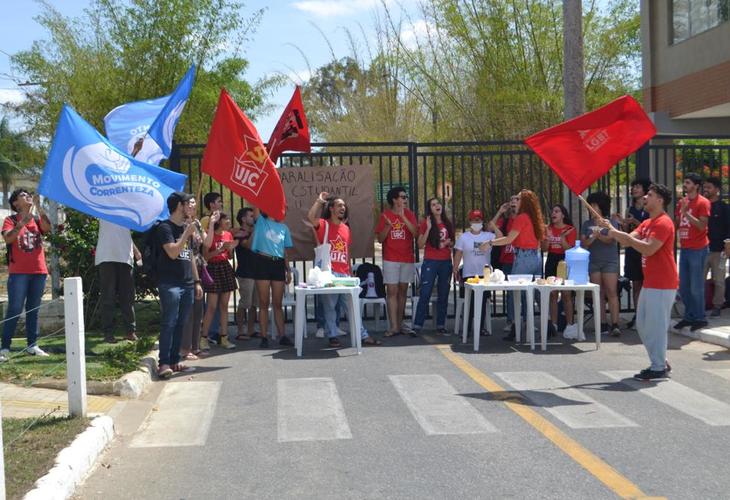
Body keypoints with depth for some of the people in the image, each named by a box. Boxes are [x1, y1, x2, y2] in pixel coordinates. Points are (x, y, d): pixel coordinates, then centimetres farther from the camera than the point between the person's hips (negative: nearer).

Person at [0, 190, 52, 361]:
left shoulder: (37, 220, 13)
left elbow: (48, 228, -8)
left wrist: (39, 206, -13)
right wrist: (23, 222, -25)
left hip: (39, 271, 4)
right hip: (18, 272, -4)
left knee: (33, 309, 7)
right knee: (14, 310, -10)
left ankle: (32, 345, 11)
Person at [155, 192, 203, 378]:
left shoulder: (186, 228, 19)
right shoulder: (165, 227, -5)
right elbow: (172, 252, -18)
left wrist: (197, 282, 17)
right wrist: (187, 234, -12)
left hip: (187, 284, 8)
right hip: (170, 284, -7)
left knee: (180, 324, 8)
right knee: (169, 323, -11)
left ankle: (175, 360, 13)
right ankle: (164, 363, -11)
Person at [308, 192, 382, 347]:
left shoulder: (346, 228, 17)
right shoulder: (324, 225, 0)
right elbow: (310, 217, -22)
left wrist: (351, 272, 19)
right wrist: (319, 201, -10)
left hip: (344, 274, 5)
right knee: (329, 306, 0)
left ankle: (363, 336, 10)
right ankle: (332, 336, 8)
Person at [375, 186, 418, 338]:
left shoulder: (409, 214, 4)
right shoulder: (385, 215, -1)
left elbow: (415, 233, -11)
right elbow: (380, 239, -2)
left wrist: (403, 217, -19)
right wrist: (388, 226, -20)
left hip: (407, 259, 3)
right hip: (390, 259, -3)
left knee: (403, 291, 8)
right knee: (392, 292, -6)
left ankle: (400, 324, 15)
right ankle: (393, 326, -7)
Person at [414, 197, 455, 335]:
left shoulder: (448, 224, 10)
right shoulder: (425, 224, -1)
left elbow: (452, 243, 20)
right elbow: (420, 245, -8)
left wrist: (448, 242, -3)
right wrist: (428, 228, -16)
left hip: (446, 262, 4)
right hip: (430, 262, -4)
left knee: (443, 295, 7)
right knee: (425, 295, -8)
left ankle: (441, 325, 15)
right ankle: (417, 326, -5)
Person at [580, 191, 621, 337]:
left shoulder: (611, 222, 3)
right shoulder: (587, 224, 13)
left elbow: (610, 239, -11)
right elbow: (583, 243, 5)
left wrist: (599, 235, -30)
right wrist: (590, 240, -17)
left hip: (610, 261, -4)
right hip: (593, 262, 4)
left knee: (611, 292, -11)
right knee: (598, 294, 3)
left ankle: (615, 325, -16)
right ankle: (602, 324, 6)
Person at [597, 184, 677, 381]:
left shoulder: (663, 223, -15)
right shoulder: (647, 223, 17)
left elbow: (648, 249, -26)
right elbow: (630, 240, 8)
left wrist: (620, 234, -22)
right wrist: (612, 230, -7)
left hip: (662, 285, -10)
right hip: (650, 283, 10)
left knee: (656, 325, -5)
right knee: (643, 325, 14)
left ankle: (658, 368, 4)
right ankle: (660, 362, 23)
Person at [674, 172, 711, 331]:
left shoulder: (703, 202, -9)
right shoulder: (682, 202, 13)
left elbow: (702, 226, -18)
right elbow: (676, 224, 19)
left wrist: (686, 212, -22)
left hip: (698, 249, -8)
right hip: (684, 248, 8)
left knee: (696, 287, -3)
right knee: (683, 287, 12)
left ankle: (700, 318, 7)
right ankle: (689, 317, 22)